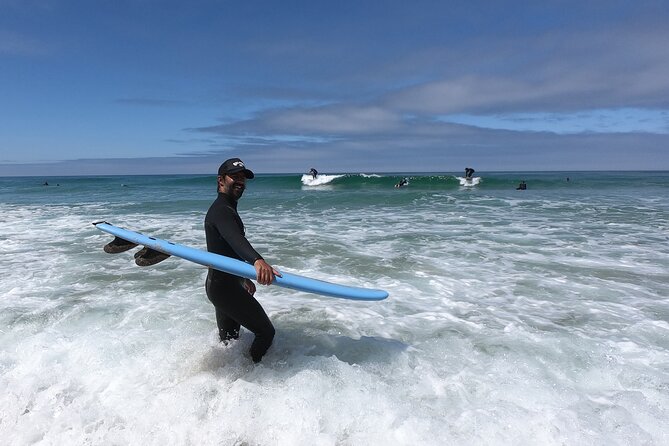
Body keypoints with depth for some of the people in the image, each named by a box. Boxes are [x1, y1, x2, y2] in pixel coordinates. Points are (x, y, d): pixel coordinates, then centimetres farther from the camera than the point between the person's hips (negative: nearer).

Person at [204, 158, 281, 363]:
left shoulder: (226, 208, 16)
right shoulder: (221, 210, -17)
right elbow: (235, 238, -40)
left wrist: (244, 278, 31)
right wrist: (257, 261, -58)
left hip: (221, 285, 11)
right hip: (225, 287, -11)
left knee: (228, 339, 19)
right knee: (266, 332, -4)